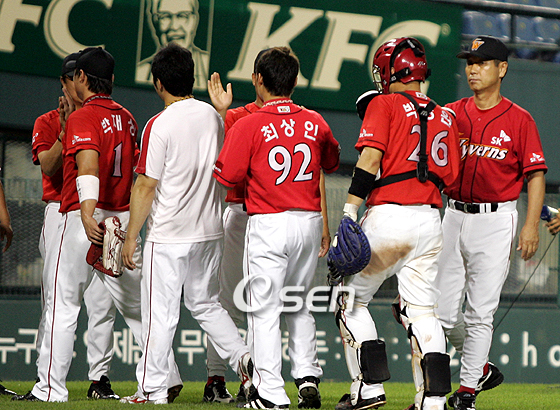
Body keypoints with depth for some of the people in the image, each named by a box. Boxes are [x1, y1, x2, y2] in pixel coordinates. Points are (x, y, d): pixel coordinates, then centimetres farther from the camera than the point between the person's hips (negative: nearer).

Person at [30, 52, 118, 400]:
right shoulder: (48, 123, 8)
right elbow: (48, 166, -8)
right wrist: (66, 130, -20)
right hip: (61, 215, -2)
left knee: (102, 300, -3)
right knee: (56, 299, -6)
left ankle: (100, 378, 1)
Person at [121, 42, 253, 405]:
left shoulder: (160, 125, -15)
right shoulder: (213, 116, 5)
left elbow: (146, 186, -15)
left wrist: (131, 237, -9)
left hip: (168, 235, -6)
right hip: (210, 230, 6)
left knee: (160, 311, 0)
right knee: (206, 304, 20)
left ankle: (152, 389, 3)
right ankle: (243, 356, 3)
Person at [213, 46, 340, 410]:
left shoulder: (248, 126, -11)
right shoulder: (315, 123, 4)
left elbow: (227, 177, -9)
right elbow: (332, 163, 20)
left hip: (268, 224, -5)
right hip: (310, 220, 5)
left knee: (265, 308, 0)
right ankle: (308, 374, 14)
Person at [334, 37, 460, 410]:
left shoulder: (384, 105, 0)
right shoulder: (444, 117, 16)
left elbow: (370, 158, -12)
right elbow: (450, 177, 15)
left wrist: (350, 211, -16)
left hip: (389, 216, -5)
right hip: (431, 219, 5)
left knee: (351, 299, 8)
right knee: (421, 309, 7)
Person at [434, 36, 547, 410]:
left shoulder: (519, 120, -2)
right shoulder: (451, 114, 8)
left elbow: (535, 174, -3)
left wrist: (532, 224, -12)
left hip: (496, 221, -4)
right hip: (454, 216, 4)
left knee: (480, 311, -5)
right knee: (443, 310, 4)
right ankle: (483, 370, 25)